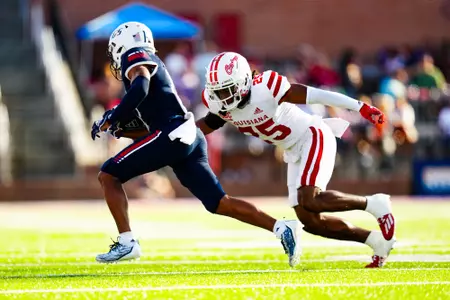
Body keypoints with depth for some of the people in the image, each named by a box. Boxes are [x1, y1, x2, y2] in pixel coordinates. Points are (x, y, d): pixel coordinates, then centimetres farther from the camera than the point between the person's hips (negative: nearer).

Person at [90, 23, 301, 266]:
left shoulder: (135, 58, 5)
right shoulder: (152, 67, 31)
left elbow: (140, 89, -19)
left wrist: (110, 121, -12)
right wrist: (119, 129, 20)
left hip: (172, 135, -9)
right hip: (189, 138, 9)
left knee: (108, 175, -1)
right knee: (219, 203, 7)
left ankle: (126, 242, -8)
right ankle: (281, 228, -3)